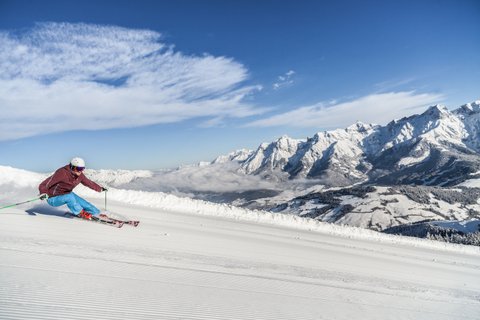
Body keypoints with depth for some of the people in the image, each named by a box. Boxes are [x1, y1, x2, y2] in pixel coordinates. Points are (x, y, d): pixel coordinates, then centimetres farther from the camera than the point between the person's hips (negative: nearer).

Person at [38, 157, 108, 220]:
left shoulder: (80, 175, -9)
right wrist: (43, 193, -49)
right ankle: (80, 213, -13)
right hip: (54, 199, -7)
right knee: (69, 197, -34)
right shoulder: (62, 173, -30)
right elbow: (44, 185, -30)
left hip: (68, 195, 7)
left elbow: (89, 182, 11)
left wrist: (100, 188, 22)